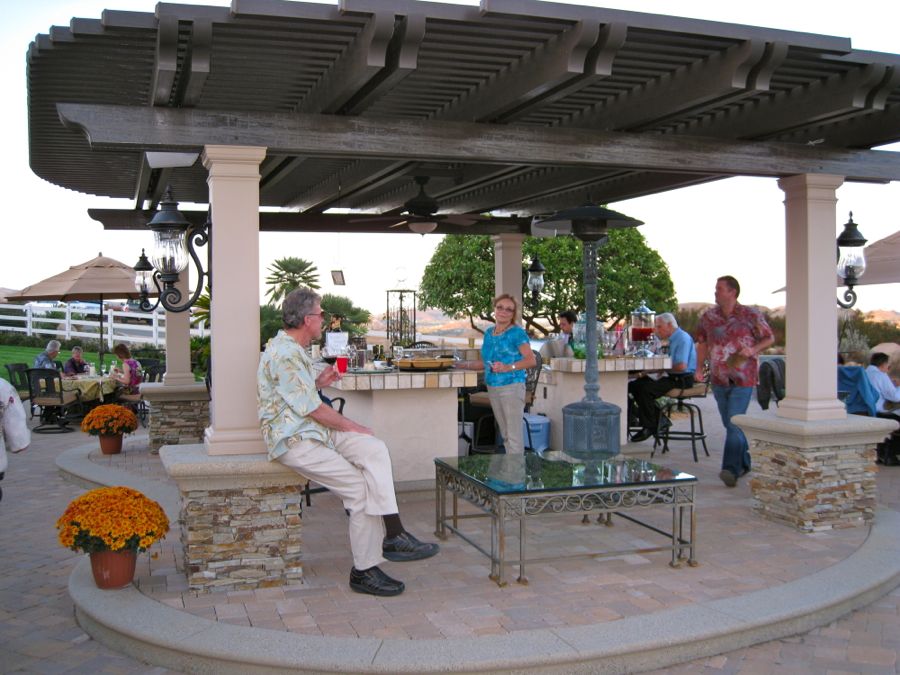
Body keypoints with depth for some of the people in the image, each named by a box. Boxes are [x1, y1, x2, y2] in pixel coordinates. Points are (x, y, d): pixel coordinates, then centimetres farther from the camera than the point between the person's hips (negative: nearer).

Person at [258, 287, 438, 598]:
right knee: (361, 488, -14)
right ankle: (364, 571, -4)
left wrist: (318, 382, 12)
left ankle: (392, 535, -21)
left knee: (375, 449, -13)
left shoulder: (293, 350, 17)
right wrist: (353, 427, -6)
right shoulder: (284, 355, -18)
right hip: (295, 441, -10)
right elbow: (313, 409, -18)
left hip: (316, 430, 10)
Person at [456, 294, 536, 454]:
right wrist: (464, 365, 14)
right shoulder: (489, 332, 14)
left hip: (512, 387, -7)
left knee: (514, 435, -7)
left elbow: (531, 360, -14)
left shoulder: (517, 332, -6)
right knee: (504, 433, 13)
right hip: (492, 387, 7)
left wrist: (508, 367, -24)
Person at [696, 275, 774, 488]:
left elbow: (769, 338, 3)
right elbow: (702, 343, 14)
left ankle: (731, 470, -15)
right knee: (731, 425, 14)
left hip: (742, 379, -5)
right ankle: (744, 462, 31)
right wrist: (699, 368, 4)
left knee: (734, 424, -14)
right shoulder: (709, 316, 5)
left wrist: (753, 350, -16)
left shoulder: (751, 316, -6)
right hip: (719, 379, 5)